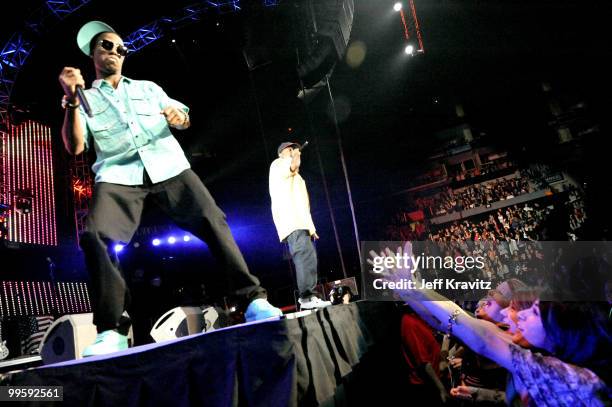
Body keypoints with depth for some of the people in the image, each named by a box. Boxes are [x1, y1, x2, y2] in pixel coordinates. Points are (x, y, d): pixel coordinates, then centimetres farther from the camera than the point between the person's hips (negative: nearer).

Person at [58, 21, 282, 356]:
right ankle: (112, 330, -15)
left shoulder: (147, 88, 29)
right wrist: (72, 99, -3)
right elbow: (74, 147, 8)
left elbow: (183, 121, 25)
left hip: (167, 165, 1)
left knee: (212, 220, -18)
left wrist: (179, 116, 0)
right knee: (94, 235, -25)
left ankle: (253, 299, -15)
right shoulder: (86, 100, 21)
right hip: (118, 174, -1)